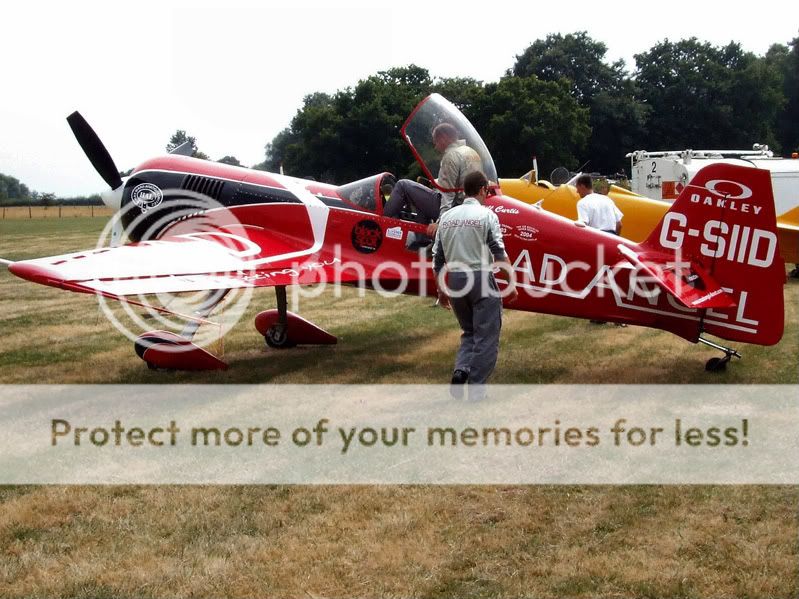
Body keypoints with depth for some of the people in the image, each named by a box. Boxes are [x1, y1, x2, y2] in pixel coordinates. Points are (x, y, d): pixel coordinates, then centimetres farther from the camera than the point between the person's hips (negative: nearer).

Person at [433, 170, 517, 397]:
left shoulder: (447, 216, 10)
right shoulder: (486, 215, -4)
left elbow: (437, 258, 10)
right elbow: (499, 253, -10)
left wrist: (441, 290, 18)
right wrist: (511, 282, -4)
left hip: (455, 280, 5)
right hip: (481, 277, -5)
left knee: (469, 332, 20)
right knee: (486, 337, 4)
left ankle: (461, 370, -4)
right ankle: (476, 386, 2)